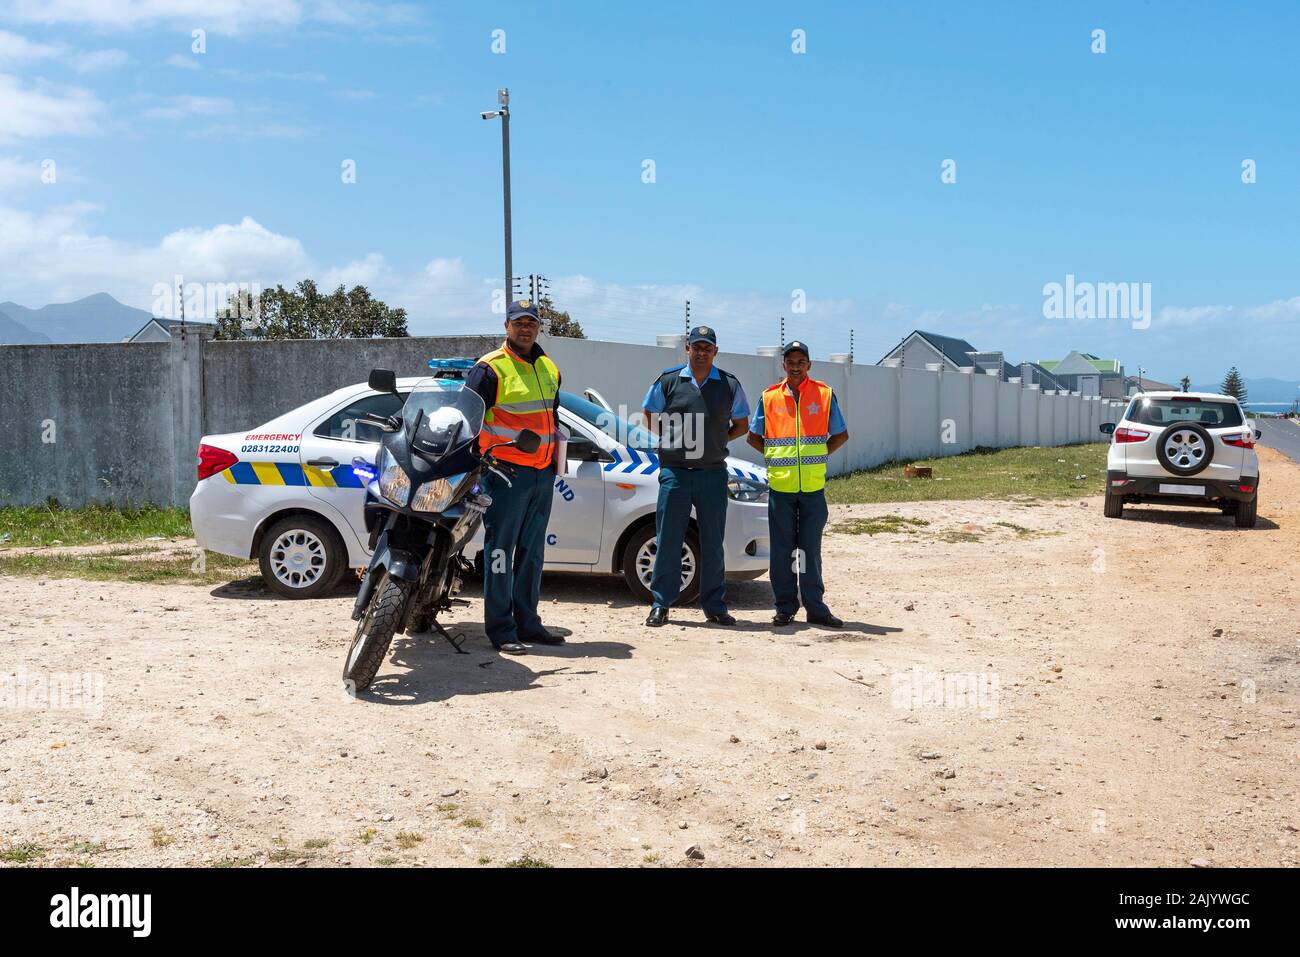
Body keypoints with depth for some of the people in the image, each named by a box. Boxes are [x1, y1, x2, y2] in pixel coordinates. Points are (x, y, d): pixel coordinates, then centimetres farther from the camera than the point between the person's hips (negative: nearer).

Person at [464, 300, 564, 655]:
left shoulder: (549, 368, 16)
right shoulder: (490, 368, -8)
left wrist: (555, 459, 23)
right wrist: (482, 457, -16)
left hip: (543, 475, 8)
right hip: (506, 473, -7)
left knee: (532, 552, 13)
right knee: (501, 551, -4)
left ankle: (527, 622, 21)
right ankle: (500, 629, 0)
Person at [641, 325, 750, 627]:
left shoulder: (730, 385, 5)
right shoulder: (668, 381, 3)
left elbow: (742, 424, 16)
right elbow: (650, 415, 14)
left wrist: (717, 440, 3)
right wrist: (670, 439, 3)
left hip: (713, 473, 1)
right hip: (674, 472, -1)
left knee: (713, 543, 6)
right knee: (667, 540, 0)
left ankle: (714, 605, 16)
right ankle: (661, 604, 9)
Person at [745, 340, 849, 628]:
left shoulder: (824, 395, 4)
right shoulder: (769, 397, 6)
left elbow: (841, 434, 12)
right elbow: (753, 436, 14)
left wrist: (819, 455, 3)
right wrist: (775, 455, 4)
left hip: (813, 485, 0)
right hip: (780, 485, 1)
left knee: (810, 549, 4)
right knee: (782, 550, 4)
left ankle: (815, 607, 11)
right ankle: (785, 607, 12)